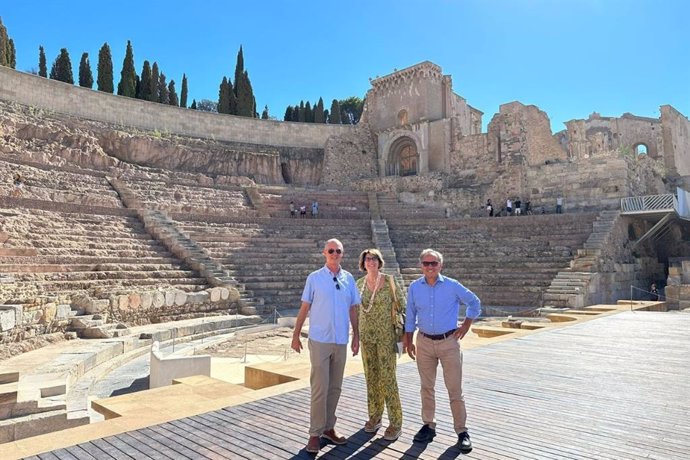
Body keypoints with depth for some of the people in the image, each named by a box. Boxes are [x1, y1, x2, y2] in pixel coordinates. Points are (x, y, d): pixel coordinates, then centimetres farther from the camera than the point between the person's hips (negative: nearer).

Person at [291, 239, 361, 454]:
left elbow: (353, 310, 10)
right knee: (319, 388, -2)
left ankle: (329, 427, 25)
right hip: (320, 341, -3)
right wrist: (296, 335, 0)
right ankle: (315, 433, 10)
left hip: (341, 341, 4)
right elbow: (304, 308, 0)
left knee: (335, 388, 12)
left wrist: (356, 336, 8)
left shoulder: (349, 279, 5)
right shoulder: (314, 278, -4)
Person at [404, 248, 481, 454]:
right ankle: (428, 426, 25)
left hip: (449, 342, -2)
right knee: (426, 387, 12)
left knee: (455, 389, 0)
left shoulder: (452, 286, -6)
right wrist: (409, 342, 8)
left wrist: (466, 326, 3)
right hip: (424, 342, 3)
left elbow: (474, 303, 8)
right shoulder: (414, 288, 0)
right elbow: (410, 317, 8)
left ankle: (461, 431, 11)